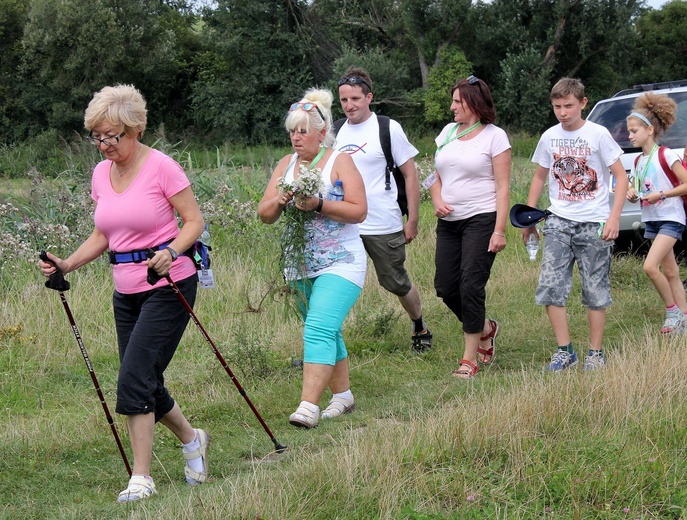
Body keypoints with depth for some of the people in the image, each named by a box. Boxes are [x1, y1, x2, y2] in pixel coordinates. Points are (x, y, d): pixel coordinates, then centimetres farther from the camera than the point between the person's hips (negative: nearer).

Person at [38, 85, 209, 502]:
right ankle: (191, 439, 36)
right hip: (126, 290, 7)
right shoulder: (101, 174, 8)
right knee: (144, 382, 11)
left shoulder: (161, 167, -12)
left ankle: (141, 478, -4)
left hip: (168, 286, -7)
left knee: (135, 379, -13)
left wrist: (171, 253, -27)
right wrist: (67, 265, 2)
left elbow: (194, 221, -9)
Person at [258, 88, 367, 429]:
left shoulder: (339, 162, -6)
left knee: (319, 330, -19)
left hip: (339, 264, -7)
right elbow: (264, 214, 8)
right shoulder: (286, 165, 10)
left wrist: (318, 205, -23)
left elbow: (359, 211, -13)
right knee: (327, 332, 15)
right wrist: (280, 200, -13)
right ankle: (342, 395, 27)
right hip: (300, 267, 7)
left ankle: (308, 406, -25)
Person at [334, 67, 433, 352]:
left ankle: (419, 326, 38)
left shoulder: (388, 129, -5)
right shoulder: (337, 132, 8)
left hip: (384, 226, -3)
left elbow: (410, 175, -1)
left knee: (397, 283, 12)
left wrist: (413, 221, -4)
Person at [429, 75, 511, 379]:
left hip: (481, 220, -6)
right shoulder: (448, 132, 14)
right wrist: (437, 200, -2)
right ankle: (486, 329, 30)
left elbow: (502, 187, -8)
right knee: (445, 288, 4)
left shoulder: (494, 136, -4)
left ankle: (470, 358, -2)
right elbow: (437, 177, 20)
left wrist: (499, 231, -15)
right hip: (449, 222, 7)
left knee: (471, 286, -11)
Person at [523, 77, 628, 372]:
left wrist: (614, 217, -14)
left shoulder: (597, 135, -5)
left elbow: (621, 177, -4)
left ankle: (595, 353, 14)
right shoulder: (550, 137, 7)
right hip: (558, 222, 3)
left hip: (594, 224, -3)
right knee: (550, 287, -7)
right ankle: (565, 351, 2)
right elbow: (540, 178, 19)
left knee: (595, 291, 2)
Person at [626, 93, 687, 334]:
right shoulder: (638, 161, 10)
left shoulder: (666, 156, -12)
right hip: (651, 220, 8)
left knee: (650, 266, -19)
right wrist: (632, 195, -2)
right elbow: (638, 189, 21)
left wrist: (660, 195, -20)